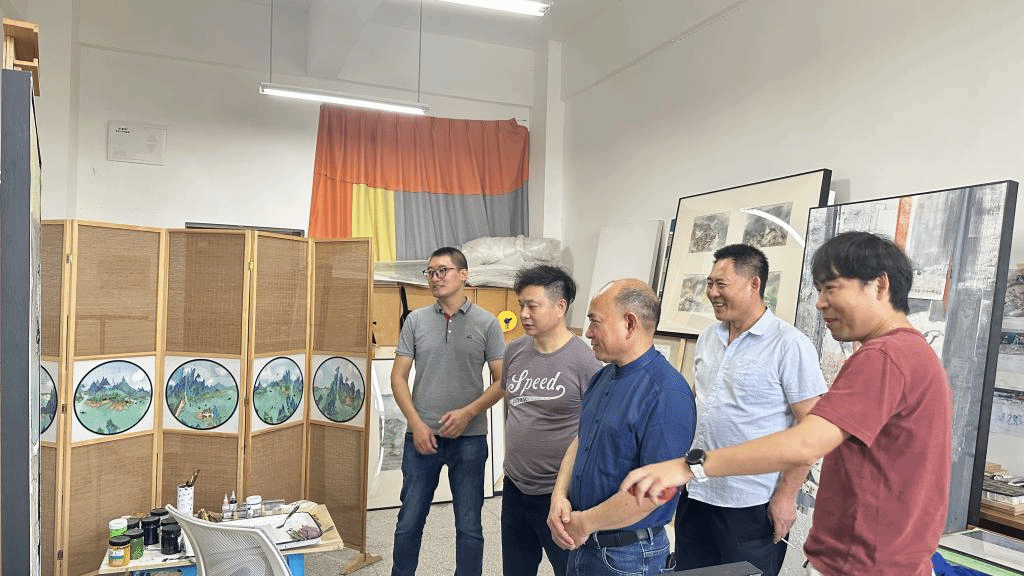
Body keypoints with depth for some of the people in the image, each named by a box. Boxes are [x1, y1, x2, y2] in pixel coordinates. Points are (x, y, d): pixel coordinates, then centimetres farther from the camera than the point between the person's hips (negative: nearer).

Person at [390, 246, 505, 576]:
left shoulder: (486, 323, -2)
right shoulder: (416, 320, 3)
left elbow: (502, 381, -2)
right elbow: (398, 377, 3)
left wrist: (468, 413, -14)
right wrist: (416, 424, -7)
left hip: (469, 438, -1)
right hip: (421, 436, 2)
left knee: (469, 526, 9)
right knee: (409, 522, 12)